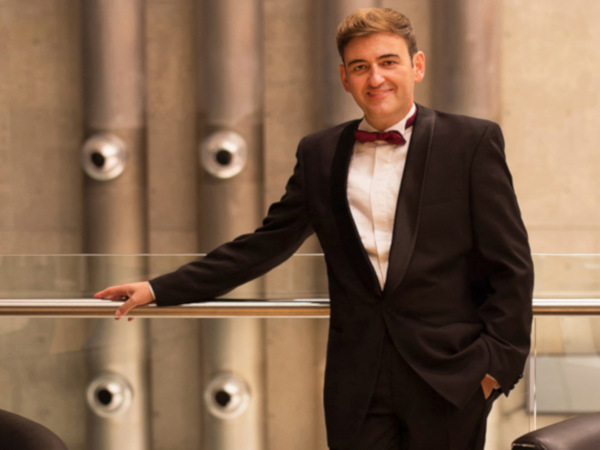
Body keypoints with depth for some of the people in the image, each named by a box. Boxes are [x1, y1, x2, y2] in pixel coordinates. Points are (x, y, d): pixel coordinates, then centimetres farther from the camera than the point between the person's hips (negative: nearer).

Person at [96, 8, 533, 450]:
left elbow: (511, 264, 0)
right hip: (358, 384, 3)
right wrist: (161, 290, 11)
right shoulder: (319, 154, 12)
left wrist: (497, 362, -8)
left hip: (448, 377, -3)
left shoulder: (473, 142, 0)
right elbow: (265, 244, 15)